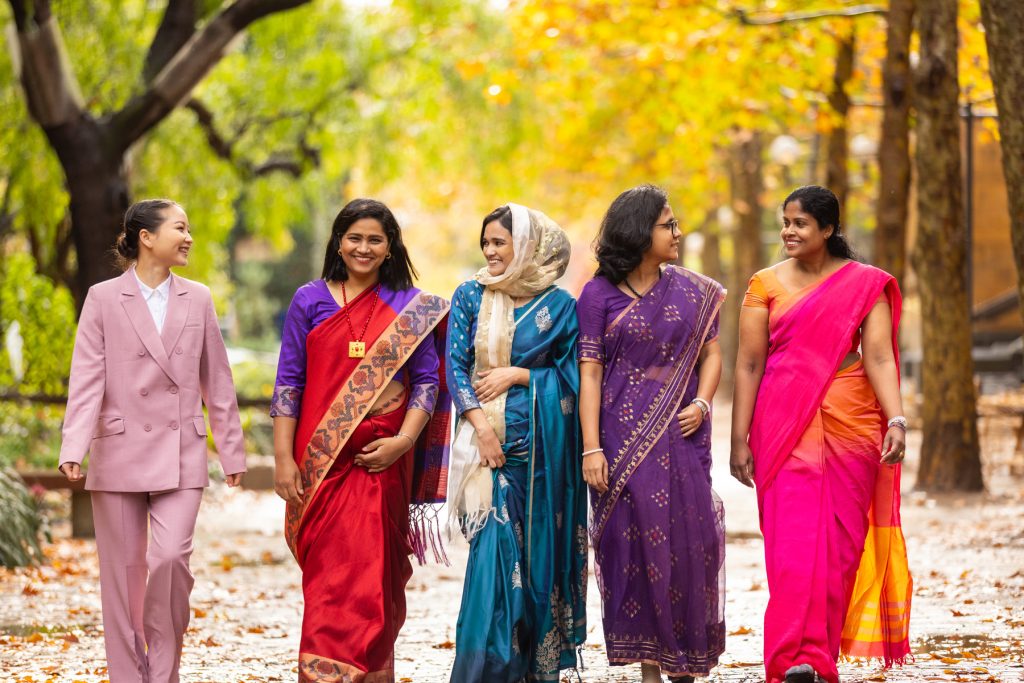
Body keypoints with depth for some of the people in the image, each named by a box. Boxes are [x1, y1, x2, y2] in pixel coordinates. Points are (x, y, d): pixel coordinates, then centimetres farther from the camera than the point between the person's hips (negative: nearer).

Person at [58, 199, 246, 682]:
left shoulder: (197, 299, 9)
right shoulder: (103, 299, 1)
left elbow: (217, 383, 12)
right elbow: (86, 380, -6)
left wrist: (231, 451, 12)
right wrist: (74, 449, -18)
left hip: (180, 456, 1)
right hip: (119, 454, -1)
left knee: (171, 557, -14)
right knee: (123, 570, 3)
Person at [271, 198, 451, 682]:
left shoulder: (412, 309, 6)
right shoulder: (309, 301, 6)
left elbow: (427, 382, 5)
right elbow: (288, 382, 4)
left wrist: (403, 441, -10)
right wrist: (283, 457, -3)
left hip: (381, 462, 0)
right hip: (320, 461, 0)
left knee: (370, 575, -2)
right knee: (326, 576, 0)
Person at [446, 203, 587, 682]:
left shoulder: (558, 305, 3)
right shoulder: (471, 296, 6)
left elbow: (572, 374, 4)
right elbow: (455, 365, 1)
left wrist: (517, 375, -8)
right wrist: (481, 428, -11)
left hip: (541, 444, 0)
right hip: (489, 439, 0)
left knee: (539, 548, 3)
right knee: (494, 548, -8)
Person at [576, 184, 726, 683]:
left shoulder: (692, 291, 9)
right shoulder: (599, 295, 0)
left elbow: (711, 353, 12)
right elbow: (589, 372, -3)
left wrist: (701, 403, -7)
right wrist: (591, 448, -10)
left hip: (680, 435, 2)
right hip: (623, 434, -2)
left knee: (686, 541, -1)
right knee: (635, 540, -3)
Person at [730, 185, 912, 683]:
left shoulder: (865, 284, 3)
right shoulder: (766, 284, 4)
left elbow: (879, 358, -4)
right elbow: (748, 364, 2)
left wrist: (896, 421, -17)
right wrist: (739, 439, -2)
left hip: (849, 425, 1)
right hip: (783, 426, -1)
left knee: (842, 543, 3)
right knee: (793, 543, -10)